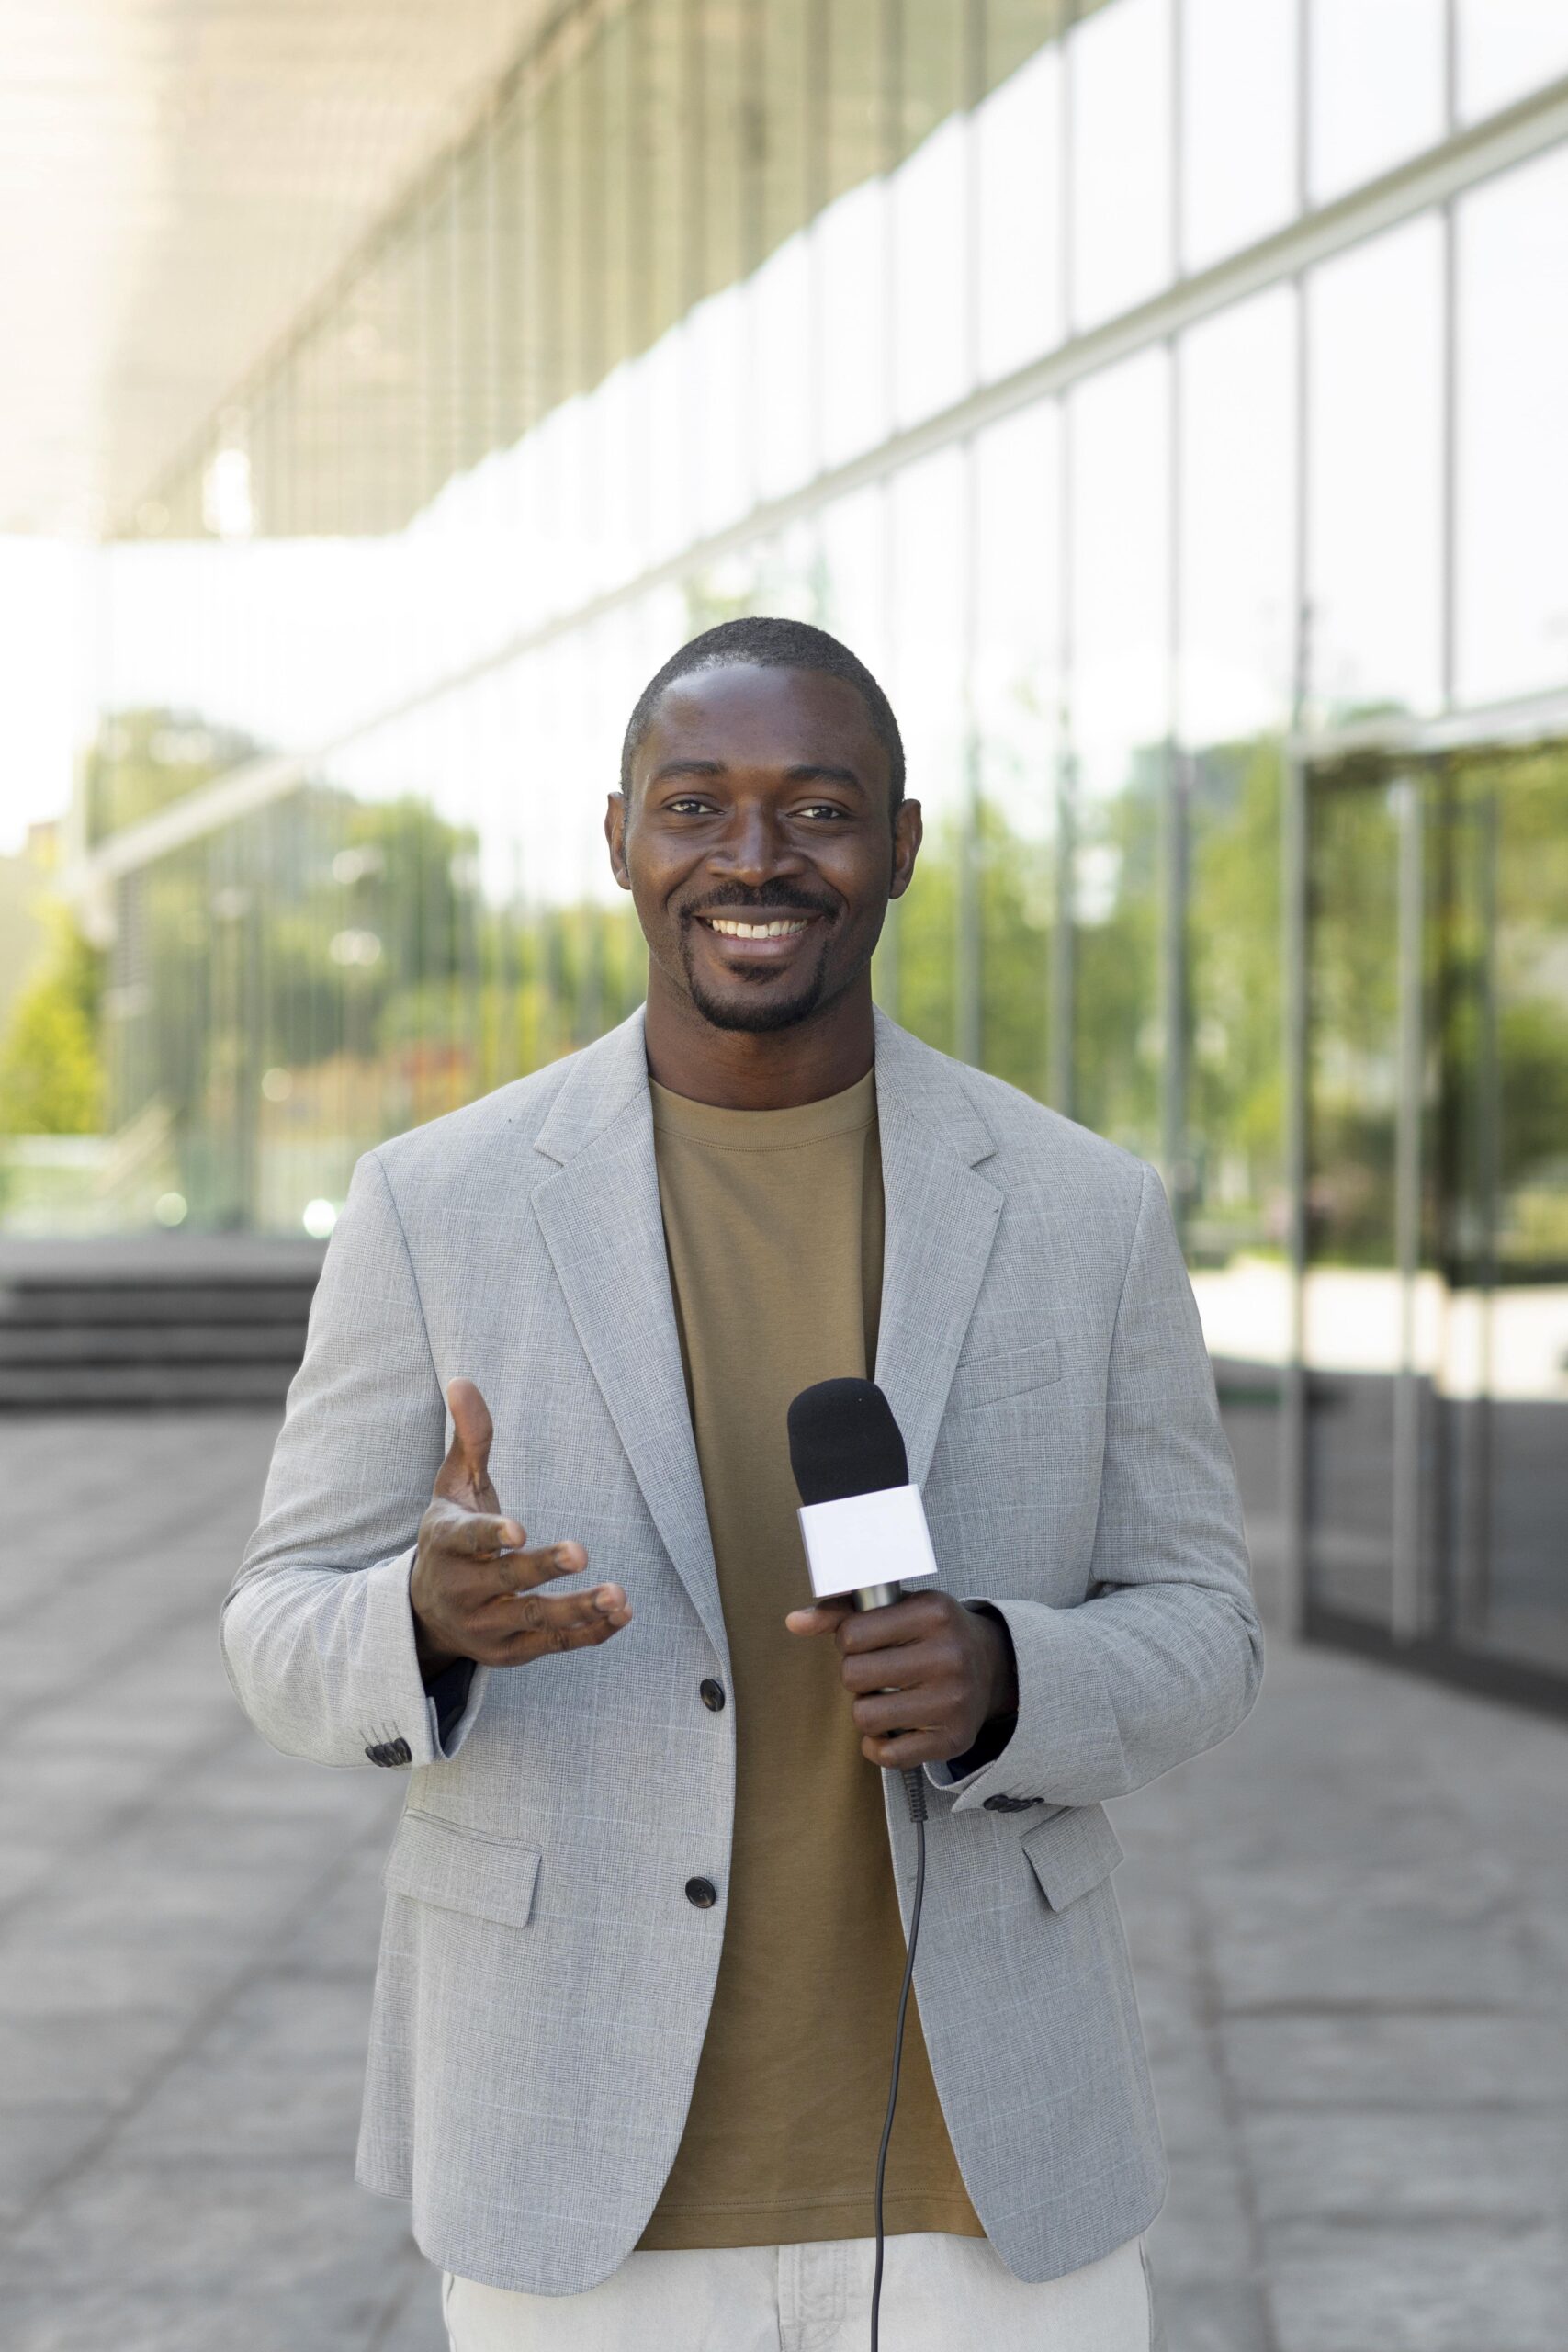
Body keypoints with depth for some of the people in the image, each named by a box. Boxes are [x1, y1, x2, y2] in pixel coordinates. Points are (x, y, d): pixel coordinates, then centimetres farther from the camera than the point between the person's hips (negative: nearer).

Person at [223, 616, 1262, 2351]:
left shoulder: (1084, 1213, -1)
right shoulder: (438, 1209, -4)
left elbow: (1190, 1641, 4)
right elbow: (293, 1649, 0)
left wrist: (1000, 1680, -20)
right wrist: (432, 1614, -25)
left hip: (983, 2173, 1)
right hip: (586, 2181, -1)